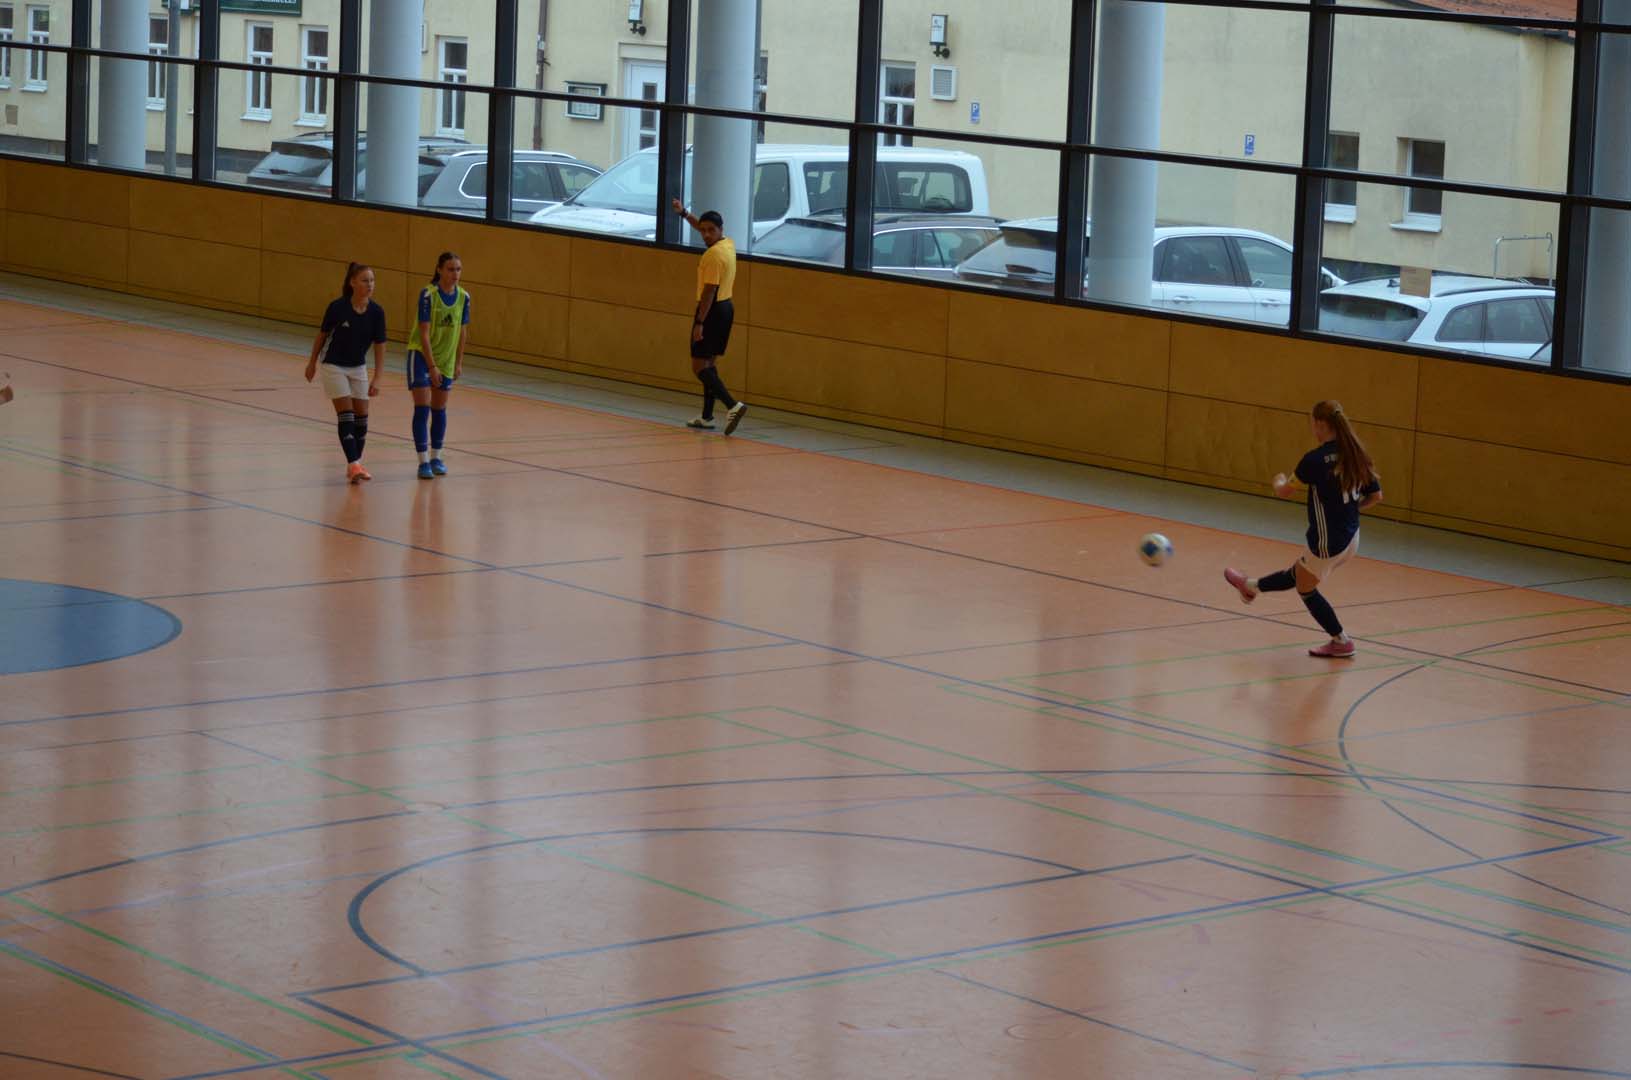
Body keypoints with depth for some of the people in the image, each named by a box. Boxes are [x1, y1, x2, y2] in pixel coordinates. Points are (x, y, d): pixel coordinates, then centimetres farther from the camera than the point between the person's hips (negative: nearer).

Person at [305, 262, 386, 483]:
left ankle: (355, 464, 16)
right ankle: (353, 465, -15)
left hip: (358, 368, 4)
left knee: (361, 417, 4)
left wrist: (376, 379, -14)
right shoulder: (338, 308, -20)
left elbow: (379, 347, -8)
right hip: (334, 366, -4)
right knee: (346, 415, -12)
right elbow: (322, 334, -5)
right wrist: (312, 363, 4)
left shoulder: (376, 312, -13)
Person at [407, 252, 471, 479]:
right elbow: (424, 333, -20)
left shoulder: (463, 297, -5)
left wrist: (459, 362, 4)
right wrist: (432, 366, -21)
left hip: (446, 358, 5)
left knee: (439, 409, 12)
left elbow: (462, 332, 5)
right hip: (421, 355, -5)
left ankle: (436, 457, 24)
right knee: (422, 408, -9)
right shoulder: (428, 294, -20)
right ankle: (423, 462, -8)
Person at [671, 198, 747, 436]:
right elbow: (702, 228, 28)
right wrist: (684, 213, 28)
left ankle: (733, 405, -24)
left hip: (712, 309, -10)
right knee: (710, 363, 16)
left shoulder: (713, 255, -19)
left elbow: (709, 291, -22)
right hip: (726, 307, 10)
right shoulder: (728, 244, 7)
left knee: (699, 366, -8)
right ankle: (707, 417, 18)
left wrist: (699, 323, -22)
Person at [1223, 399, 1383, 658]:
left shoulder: (1315, 459, -21)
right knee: (1297, 575, 27)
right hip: (1350, 537, 7)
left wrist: (1279, 480, 12)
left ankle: (1341, 642, 24)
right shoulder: (1355, 454, -2)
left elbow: (1283, 491, -11)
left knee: (1305, 587, 19)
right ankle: (1251, 586, 48)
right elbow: (1376, 496, 4)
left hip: (1327, 540, -7)